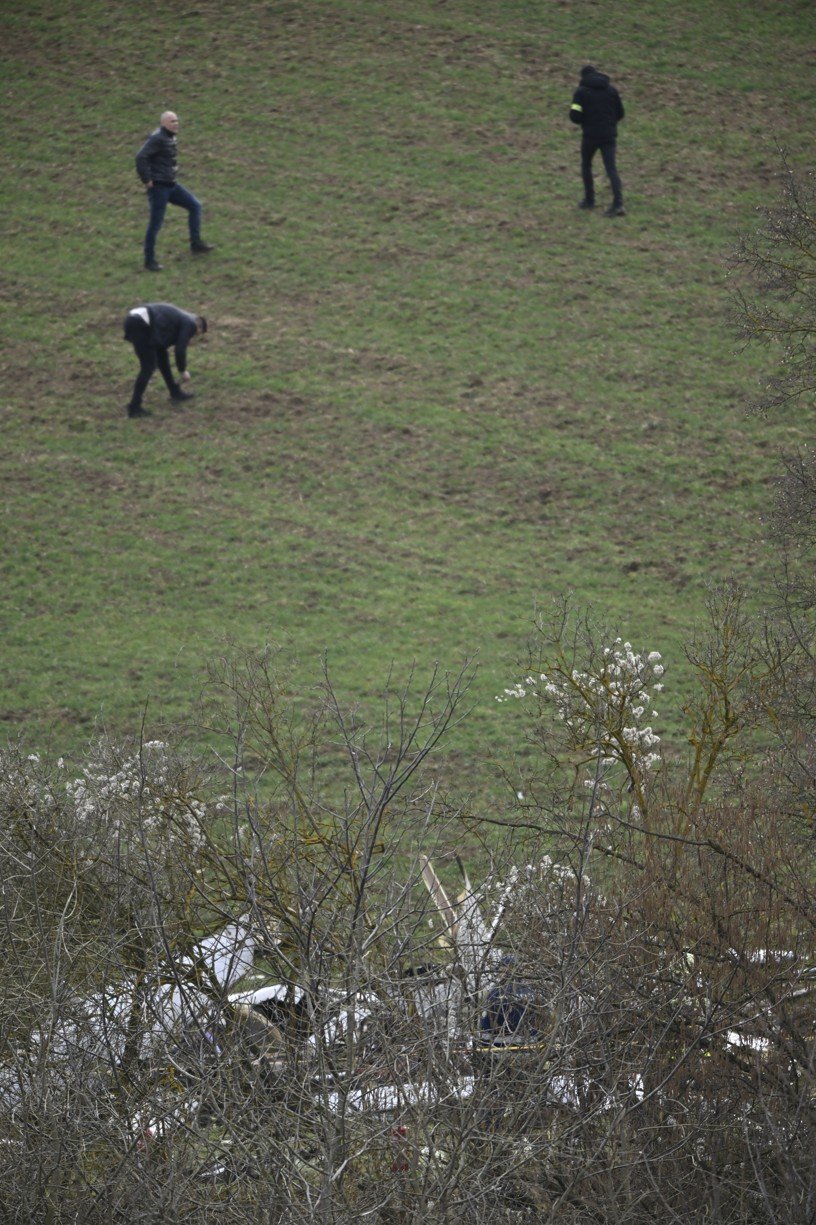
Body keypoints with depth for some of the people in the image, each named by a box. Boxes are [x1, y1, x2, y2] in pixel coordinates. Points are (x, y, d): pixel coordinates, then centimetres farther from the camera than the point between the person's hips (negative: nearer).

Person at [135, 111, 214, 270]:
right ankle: (149, 260, 7)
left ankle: (196, 243, 13)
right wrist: (147, 180, -21)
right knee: (155, 224, -3)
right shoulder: (157, 138, -17)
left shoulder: (170, 137, 10)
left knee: (195, 206, 8)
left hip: (171, 185, 9)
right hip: (158, 187, -9)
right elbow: (140, 157, -26)